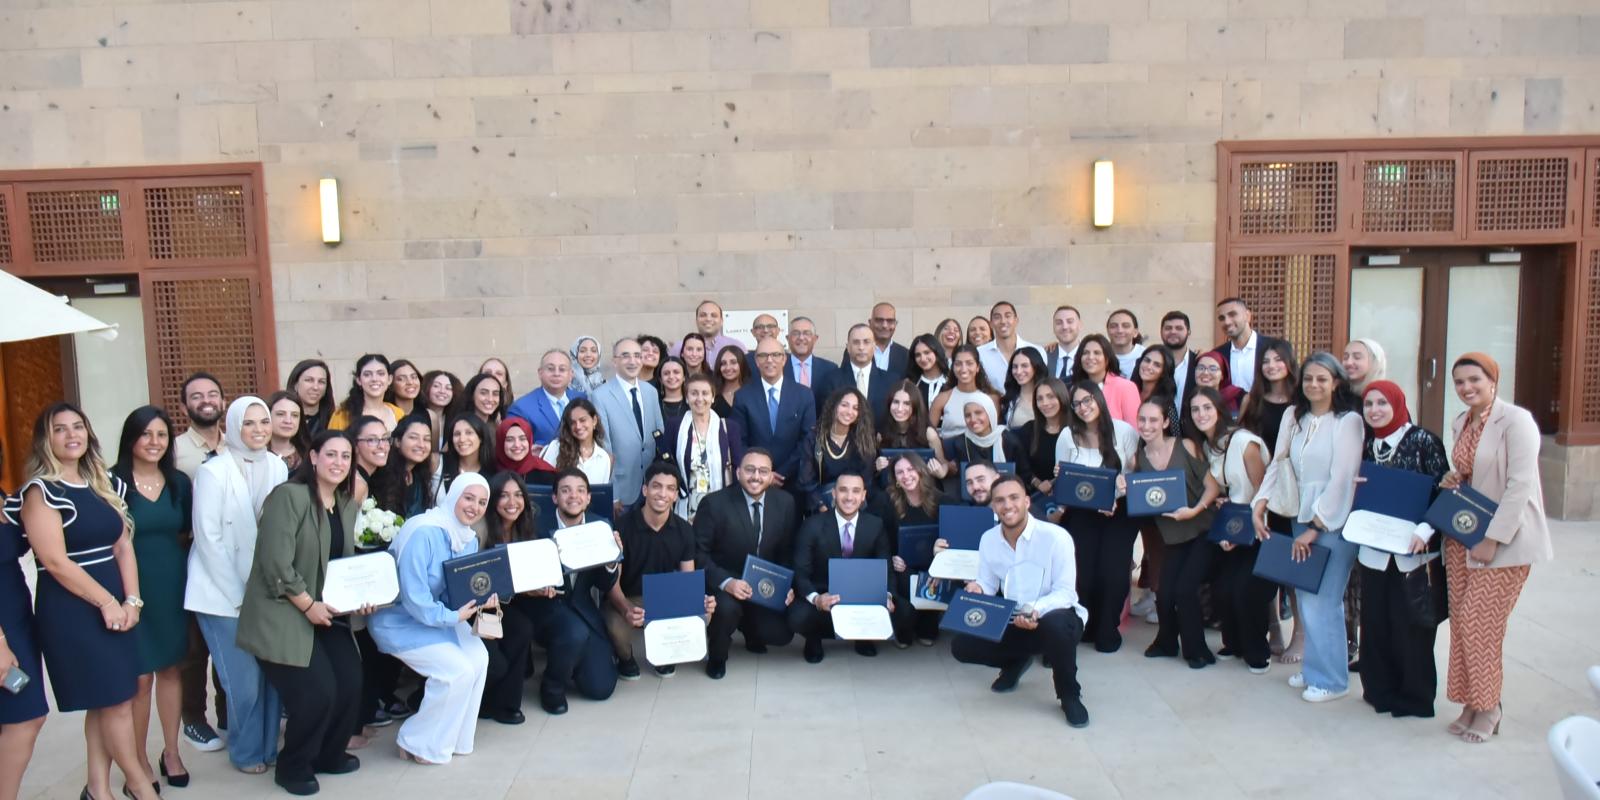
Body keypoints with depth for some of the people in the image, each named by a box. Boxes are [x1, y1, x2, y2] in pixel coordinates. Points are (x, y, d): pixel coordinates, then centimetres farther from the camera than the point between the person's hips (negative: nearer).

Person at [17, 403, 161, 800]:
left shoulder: (105, 484, 11)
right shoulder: (40, 491, -9)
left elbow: (123, 545, 8)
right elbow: (55, 561, -15)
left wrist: (131, 600, -3)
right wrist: (107, 602, -14)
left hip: (115, 605, 6)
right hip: (71, 609, -6)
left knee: (104, 701, 10)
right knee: (116, 700, -2)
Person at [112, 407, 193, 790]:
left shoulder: (180, 482, 6)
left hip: (172, 586, 4)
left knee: (170, 669, 12)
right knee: (139, 677, -1)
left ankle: (171, 753, 24)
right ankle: (139, 762, 13)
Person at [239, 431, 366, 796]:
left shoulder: (349, 504, 9)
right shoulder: (288, 496, -15)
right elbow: (277, 564, -21)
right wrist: (308, 606, -18)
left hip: (328, 613, 7)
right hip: (283, 615, -7)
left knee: (350, 684, 0)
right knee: (316, 692, -13)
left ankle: (329, 754, 25)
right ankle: (292, 767, 12)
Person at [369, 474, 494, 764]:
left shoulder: (469, 538, 1)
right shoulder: (424, 533, -26)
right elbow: (413, 596, -29)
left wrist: (482, 599, -16)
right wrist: (453, 617, -26)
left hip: (437, 614, 8)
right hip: (400, 620, -8)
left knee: (478, 657, -14)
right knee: (458, 670, -20)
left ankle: (455, 737, 4)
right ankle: (419, 744, 0)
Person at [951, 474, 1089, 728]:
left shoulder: (1056, 537, -19)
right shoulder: (988, 539, -3)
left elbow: (1065, 592, -21)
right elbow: (988, 584, 2)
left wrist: (1037, 610, -40)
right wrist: (977, 589, -23)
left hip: (1055, 616, -5)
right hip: (1013, 622, 5)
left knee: (1056, 625, -41)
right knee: (962, 646, -12)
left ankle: (1069, 695, -11)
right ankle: (1016, 662, 20)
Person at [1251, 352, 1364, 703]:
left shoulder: (1348, 420, -9)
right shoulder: (1294, 417, 9)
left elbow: (1341, 479, -13)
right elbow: (1278, 464, 11)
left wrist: (1316, 527, -12)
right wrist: (1260, 507, 1)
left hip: (1334, 522, -6)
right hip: (1303, 518, 6)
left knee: (1323, 601, -4)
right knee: (1306, 597, 11)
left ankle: (1331, 678, 10)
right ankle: (1314, 668, 25)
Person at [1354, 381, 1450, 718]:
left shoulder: (1423, 441, -8)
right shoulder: (1368, 444, 8)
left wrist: (1425, 530, -23)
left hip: (1413, 552, -5)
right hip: (1375, 550, 5)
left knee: (1410, 624, 1)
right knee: (1375, 622, 8)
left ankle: (1415, 696, 16)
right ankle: (1380, 688, 22)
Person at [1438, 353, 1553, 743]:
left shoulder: (1515, 420, -14)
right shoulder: (1460, 423, 10)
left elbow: (1519, 485, -18)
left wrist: (1493, 539, -19)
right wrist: (1452, 481, 1)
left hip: (1504, 539, -7)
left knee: (1478, 622, -5)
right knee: (1461, 620, 8)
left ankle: (1488, 707, 12)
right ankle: (1472, 703, 20)